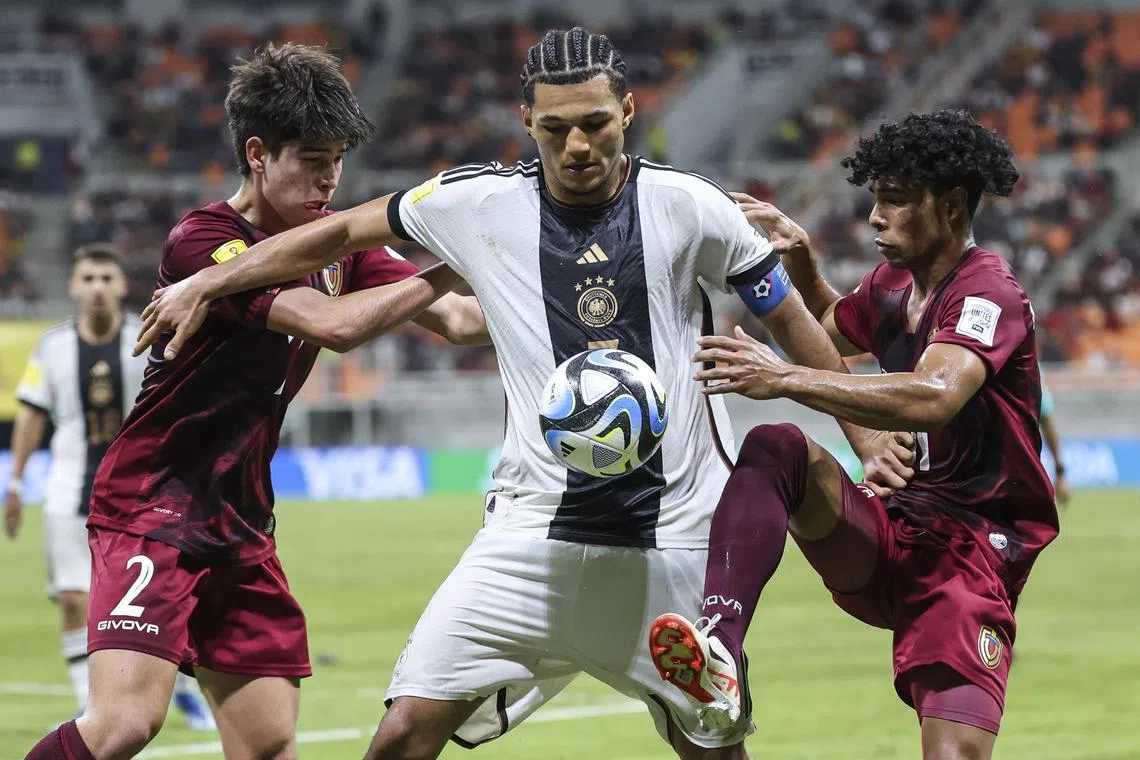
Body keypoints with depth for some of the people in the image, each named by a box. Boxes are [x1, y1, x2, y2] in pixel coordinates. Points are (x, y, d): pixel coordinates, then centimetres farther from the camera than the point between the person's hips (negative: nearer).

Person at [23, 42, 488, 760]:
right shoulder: (203, 240, -17)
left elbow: (456, 317, 7)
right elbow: (333, 324, -26)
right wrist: (445, 273, -18)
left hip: (240, 528, 8)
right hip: (151, 514, -8)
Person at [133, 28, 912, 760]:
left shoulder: (688, 206, -2)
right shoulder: (481, 203, 0)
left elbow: (789, 318, 9)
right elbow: (343, 231, 13)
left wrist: (868, 434, 7)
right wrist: (205, 283, 12)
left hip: (675, 537, 0)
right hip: (534, 534, 0)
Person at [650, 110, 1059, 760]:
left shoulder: (988, 293, -13)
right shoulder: (893, 286, 11)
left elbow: (934, 396, -34)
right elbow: (830, 331, 37)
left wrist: (787, 378, -36)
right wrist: (802, 260, 16)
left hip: (969, 553, -7)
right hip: (886, 539, 7)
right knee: (776, 448, -21)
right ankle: (718, 646, -36)